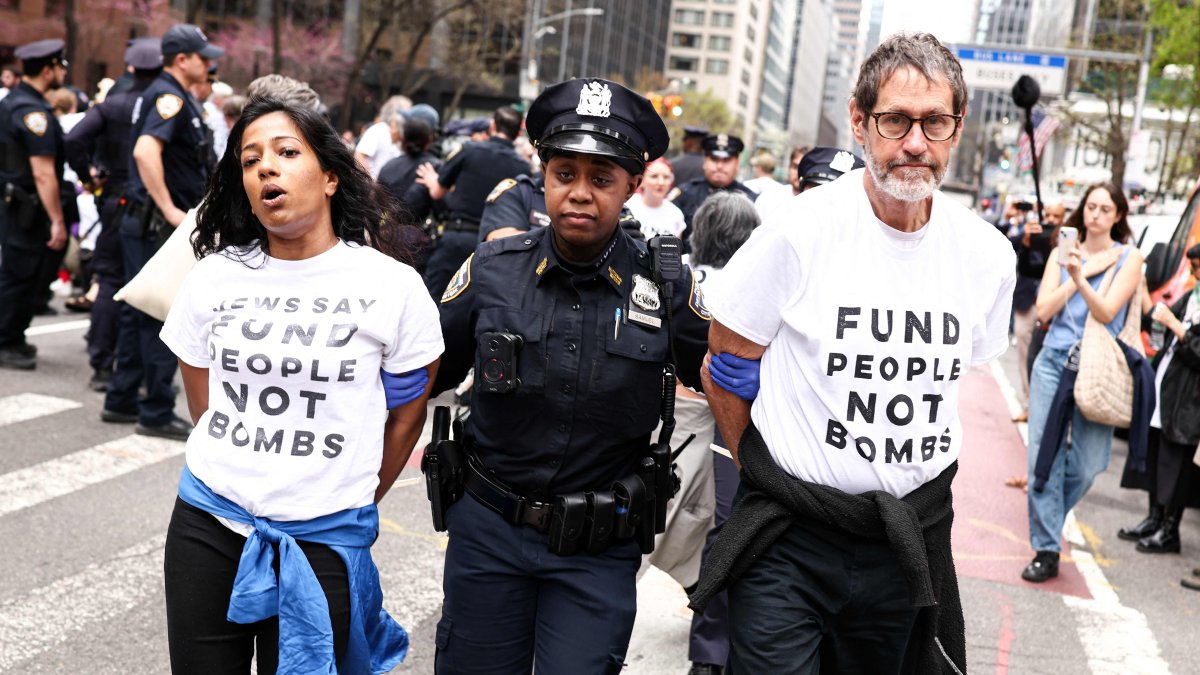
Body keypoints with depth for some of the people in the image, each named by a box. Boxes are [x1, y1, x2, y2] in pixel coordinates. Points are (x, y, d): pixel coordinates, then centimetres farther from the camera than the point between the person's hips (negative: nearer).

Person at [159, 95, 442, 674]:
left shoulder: (393, 287, -7)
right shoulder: (212, 277, 1)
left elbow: (406, 417, 3)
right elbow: (204, 406, 13)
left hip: (323, 540, -2)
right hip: (206, 524, 3)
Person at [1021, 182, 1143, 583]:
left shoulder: (1129, 258, 1)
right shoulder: (1063, 253, 8)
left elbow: (1107, 312, -12)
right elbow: (1044, 310, -1)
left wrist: (1081, 277, -27)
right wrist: (1080, 273, -6)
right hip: (1053, 361, 2)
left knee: (1087, 465, -2)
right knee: (1044, 455, -3)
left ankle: (1046, 518, 27)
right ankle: (1046, 550, 5)